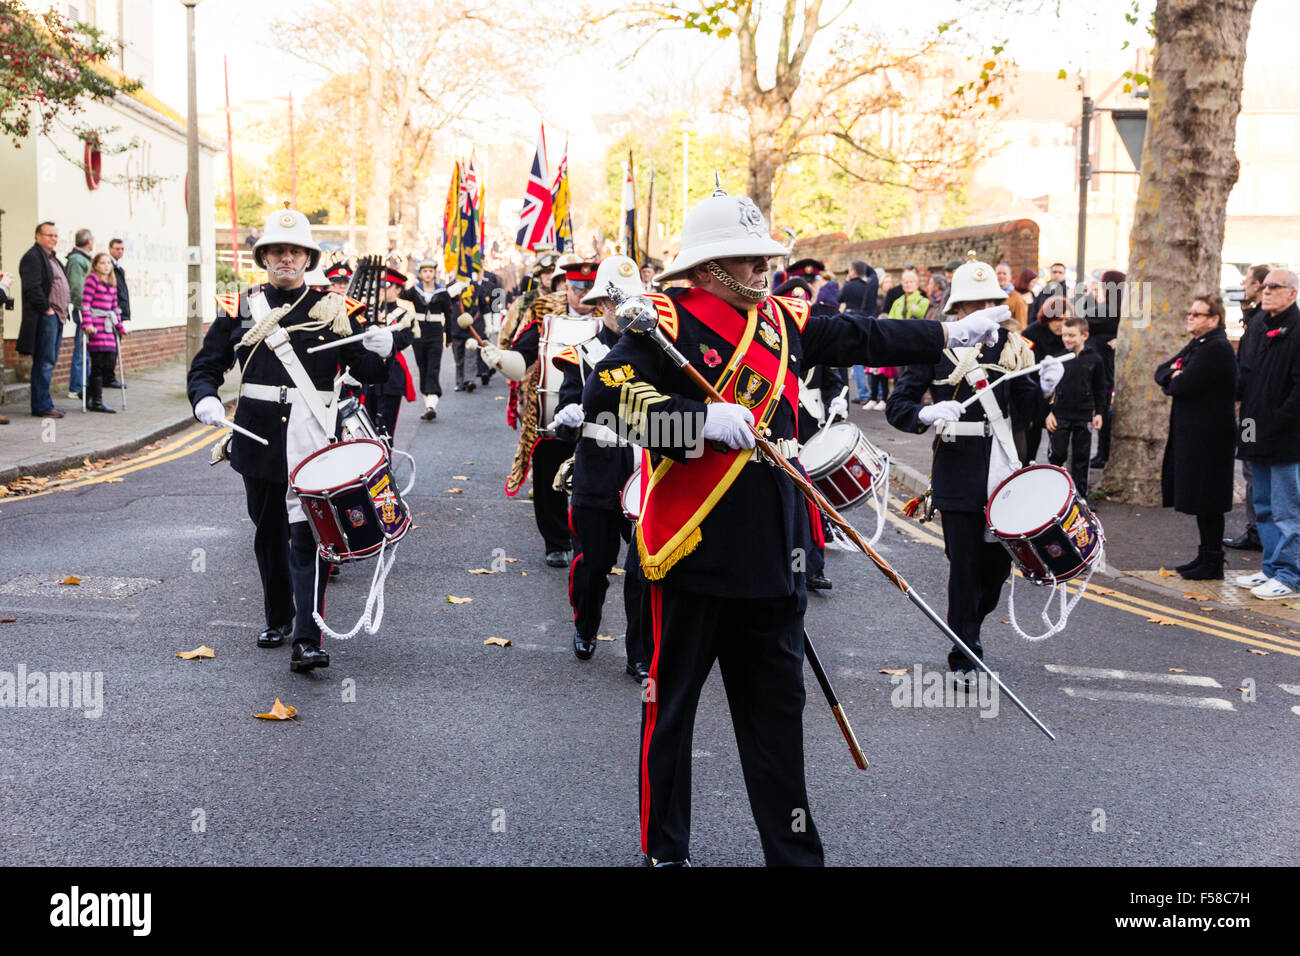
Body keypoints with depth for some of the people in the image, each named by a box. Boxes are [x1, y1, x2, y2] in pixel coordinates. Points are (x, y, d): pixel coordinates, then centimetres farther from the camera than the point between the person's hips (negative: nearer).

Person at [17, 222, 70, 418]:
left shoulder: (52, 259, 22)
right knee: (44, 363, -8)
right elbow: (32, 288, -18)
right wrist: (46, 309, -16)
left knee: (49, 363, 11)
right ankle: (42, 406, -6)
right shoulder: (32, 257, -8)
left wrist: (65, 305, 14)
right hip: (44, 318, -10)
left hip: (57, 316, 10)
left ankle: (44, 404, 15)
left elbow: (62, 286, 28)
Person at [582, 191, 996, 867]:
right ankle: (663, 849, 25)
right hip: (692, 551, -6)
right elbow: (604, 393, -21)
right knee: (670, 704, 8)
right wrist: (703, 417, -29)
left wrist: (947, 335, 31)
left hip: (773, 552, 6)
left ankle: (794, 850, 27)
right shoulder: (669, 320, -9)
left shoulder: (783, 320, 11)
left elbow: (858, 337, 26)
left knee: (777, 708, 14)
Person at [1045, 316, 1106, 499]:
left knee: (1081, 457, 7)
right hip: (1059, 415, -1)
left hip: (1084, 416, 1)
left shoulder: (1094, 359, 0)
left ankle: (1080, 495, 16)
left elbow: (1100, 388, 8)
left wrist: (1098, 412, 4)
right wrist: (1048, 412, -2)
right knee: (1057, 455, -1)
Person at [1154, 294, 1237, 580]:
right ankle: (1205, 556, 24)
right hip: (1191, 434, 10)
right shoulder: (1196, 345, 16)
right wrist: (1174, 376, -6)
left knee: (1207, 503, -4)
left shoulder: (1216, 348, -17)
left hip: (1208, 438, -10)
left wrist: (1172, 380, -1)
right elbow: (1160, 371, 15)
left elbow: (1183, 386, -23)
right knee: (1201, 501, 15)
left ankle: (1212, 564, 3)